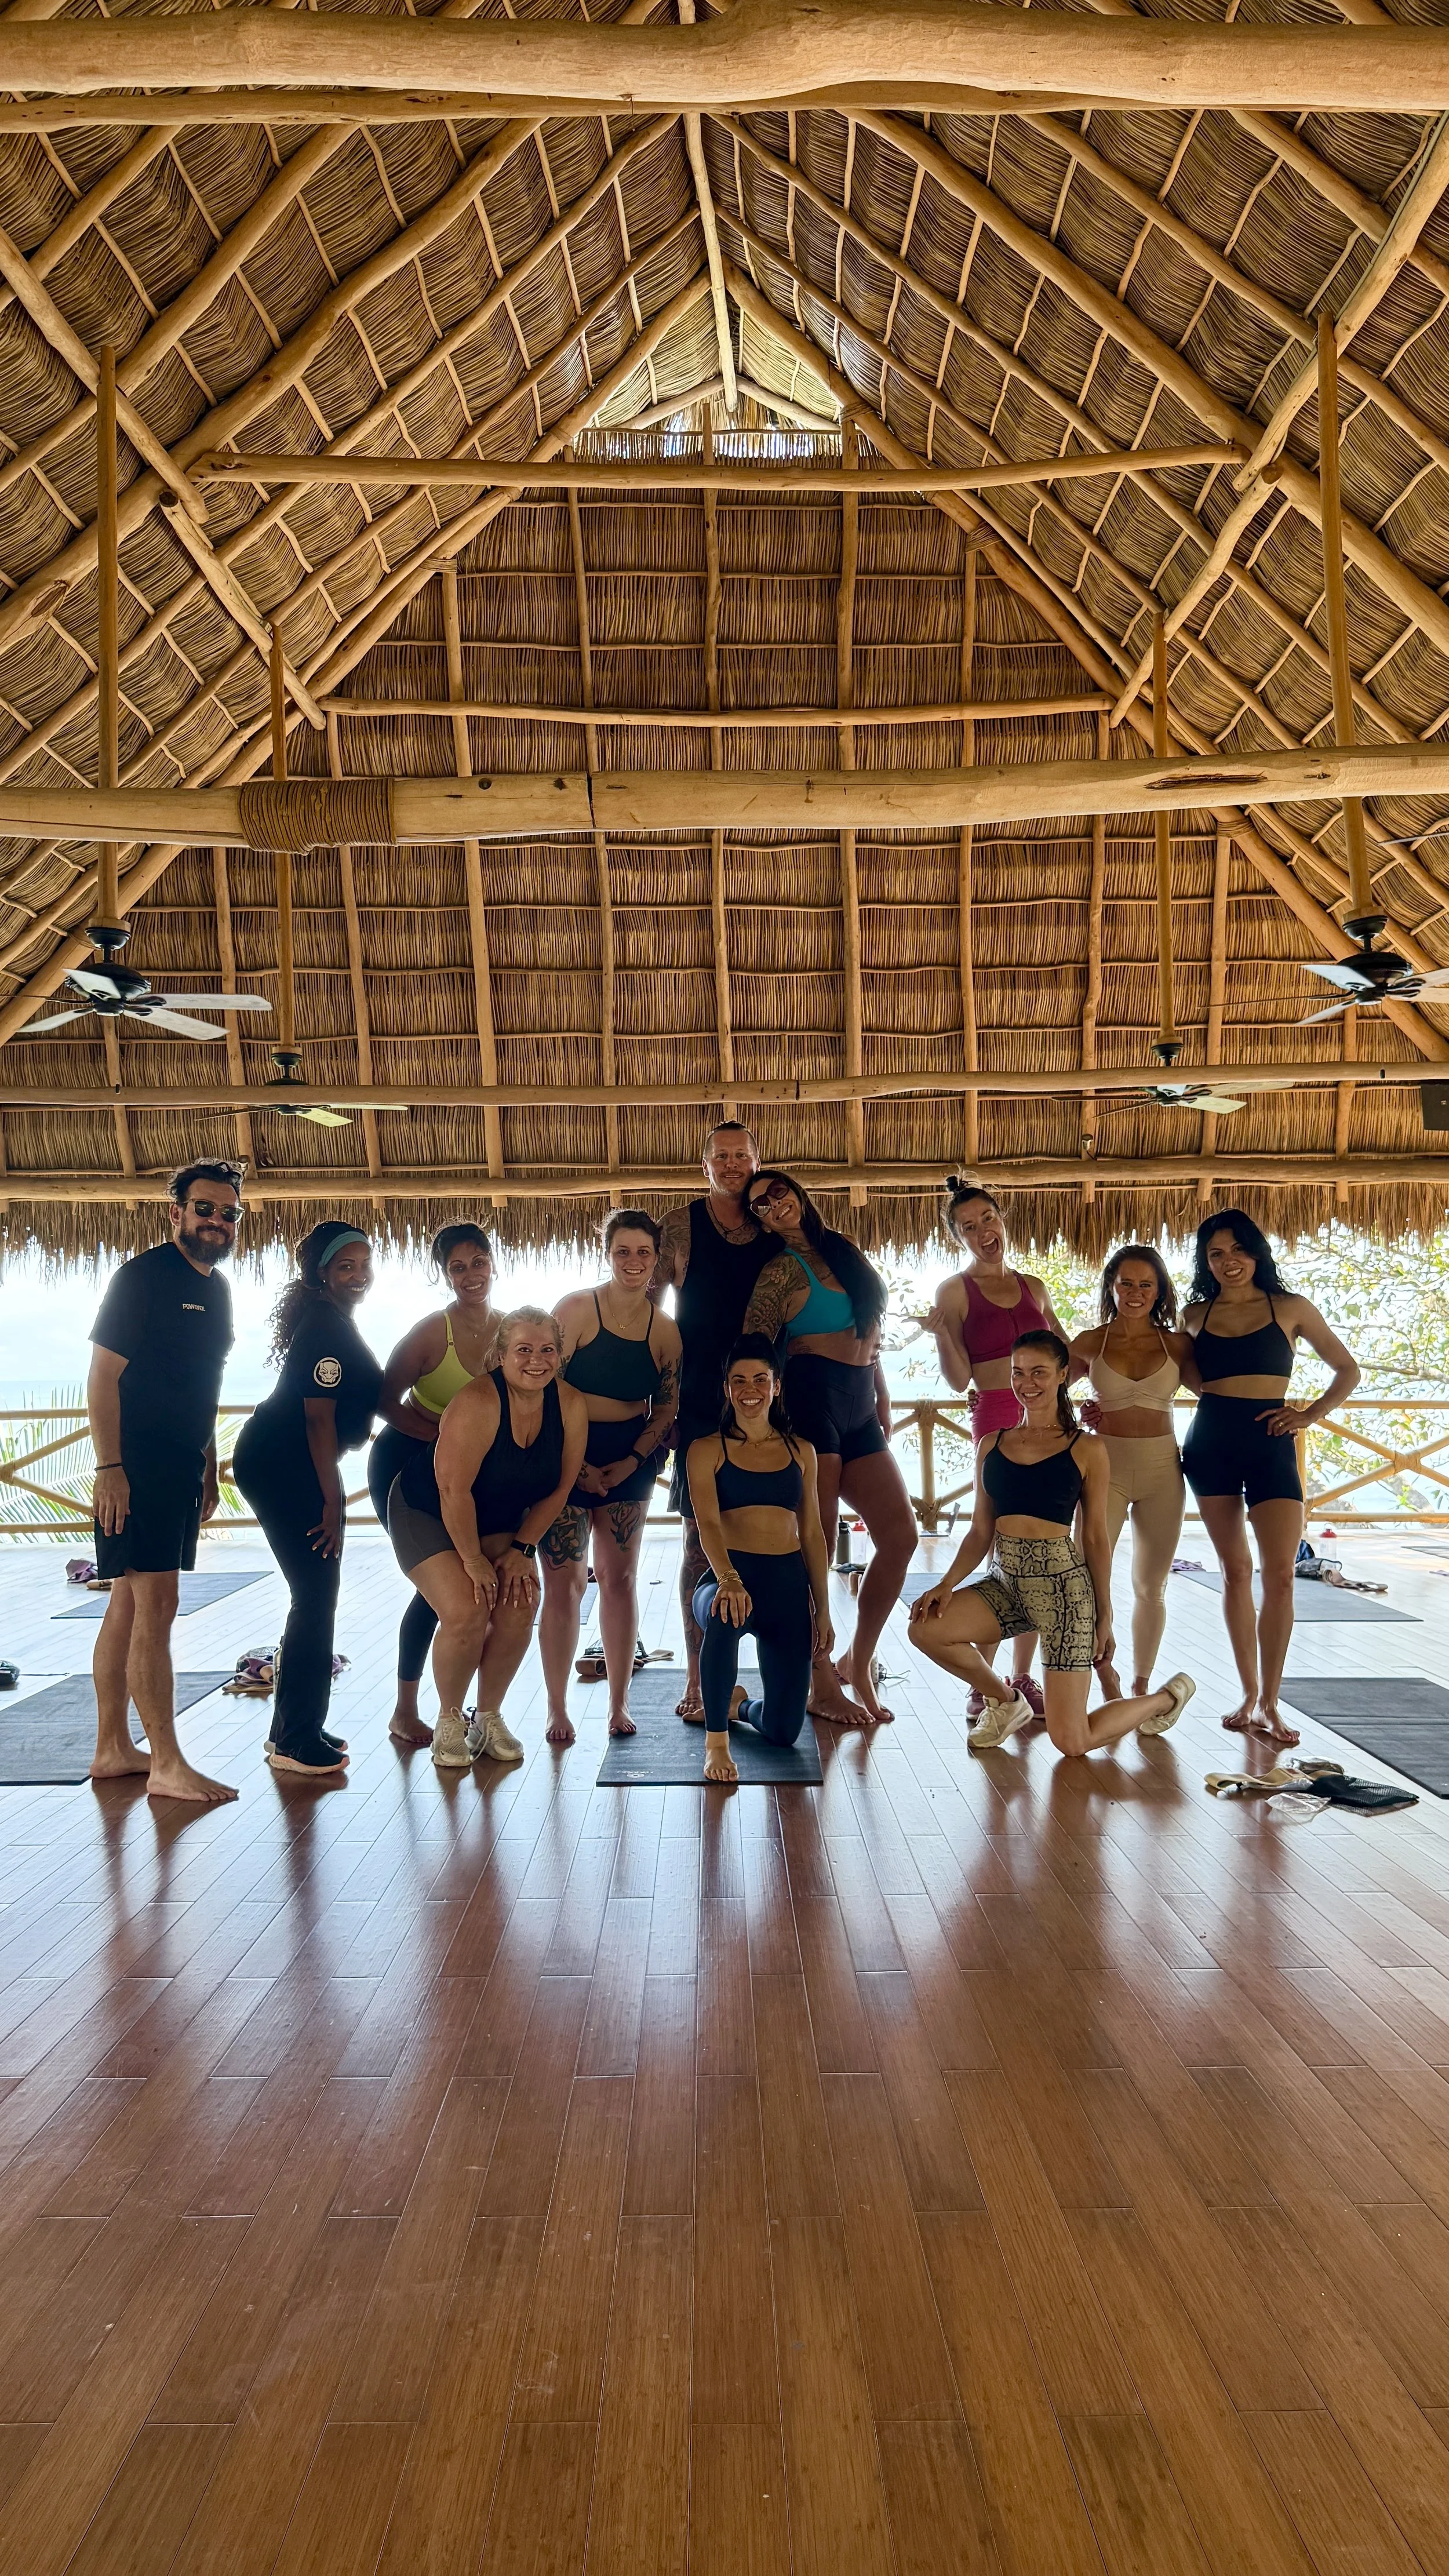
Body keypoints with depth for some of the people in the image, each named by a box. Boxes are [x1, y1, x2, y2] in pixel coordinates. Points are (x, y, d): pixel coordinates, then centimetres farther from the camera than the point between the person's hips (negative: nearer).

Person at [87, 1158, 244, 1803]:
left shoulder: (216, 1289, 14)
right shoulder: (143, 1276, -11)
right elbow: (102, 1375, -14)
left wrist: (209, 1468, 20)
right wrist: (109, 1467, -20)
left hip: (180, 1468, 9)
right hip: (136, 1466, -9)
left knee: (130, 1604, 14)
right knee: (156, 1607, -8)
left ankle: (113, 1748, 22)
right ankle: (166, 1763, -3)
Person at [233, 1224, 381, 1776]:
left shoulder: (335, 1322, 16)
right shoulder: (326, 1327, -16)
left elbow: (352, 1410, 21)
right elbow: (319, 1418, -19)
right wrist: (332, 1501, -18)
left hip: (293, 1467, 11)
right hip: (279, 1467, -11)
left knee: (316, 1596, 13)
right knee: (316, 1596, -7)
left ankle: (292, 1729, 22)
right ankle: (295, 1742, 1)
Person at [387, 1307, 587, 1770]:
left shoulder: (570, 1406, -13)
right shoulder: (478, 1402, -31)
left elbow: (560, 1488, -5)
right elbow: (453, 1489, -29)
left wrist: (522, 1548, -9)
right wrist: (472, 1559, -21)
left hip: (500, 1522, 5)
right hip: (426, 1512, -5)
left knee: (519, 1607, -14)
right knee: (466, 1613, -21)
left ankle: (489, 1718, 7)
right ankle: (449, 1722, 3)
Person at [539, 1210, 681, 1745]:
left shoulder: (664, 1330, 1)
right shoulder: (577, 1309, -9)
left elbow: (667, 1408, 7)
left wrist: (632, 1461, -6)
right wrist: (574, 1465, -13)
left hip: (629, 1461, 3)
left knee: (620, 1579, 7)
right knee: (564, 1583, -2)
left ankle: (619, 1705, 17)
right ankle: (557, 1710, 9)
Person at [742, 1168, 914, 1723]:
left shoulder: (842, 1250, 16)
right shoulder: (782, 1270, -5)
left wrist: (881, 1390, 18)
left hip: (858, 1410, 7)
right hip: (811, 1401, -7)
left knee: (900, 1535, 2)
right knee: (817, 1544, -5)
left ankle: (858, 1661, 17)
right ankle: (822, 1685, 5)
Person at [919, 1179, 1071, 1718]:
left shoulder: (1034, 1286, 15)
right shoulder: (954, 1291, 2)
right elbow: (959, 1379, -4)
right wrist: (941, 1335, -20)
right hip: (997, 1418, -5)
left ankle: (1023, 1676, 16)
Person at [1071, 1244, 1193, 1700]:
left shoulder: (1177, 1345, 2)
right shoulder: (1090, 1343, 1)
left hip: (1163, 1470, 1)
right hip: (1106, 1466, -1)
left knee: (1151, 1587, 10)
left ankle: (1141, 1685, 24)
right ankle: (1106, 1673, 8)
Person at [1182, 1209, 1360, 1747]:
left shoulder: (1290, 1308, 4)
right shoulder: (1195, 1314, 8)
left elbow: (1347, 1370, 10)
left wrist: (1310, 1414, 0)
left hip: (1270, 1445, -2)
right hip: (1210, 1444, 2)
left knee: (1279, 1573, -10)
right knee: (1235, 1571, 6)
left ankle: (1269, 1702, -1)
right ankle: (1249, 1692, 15)